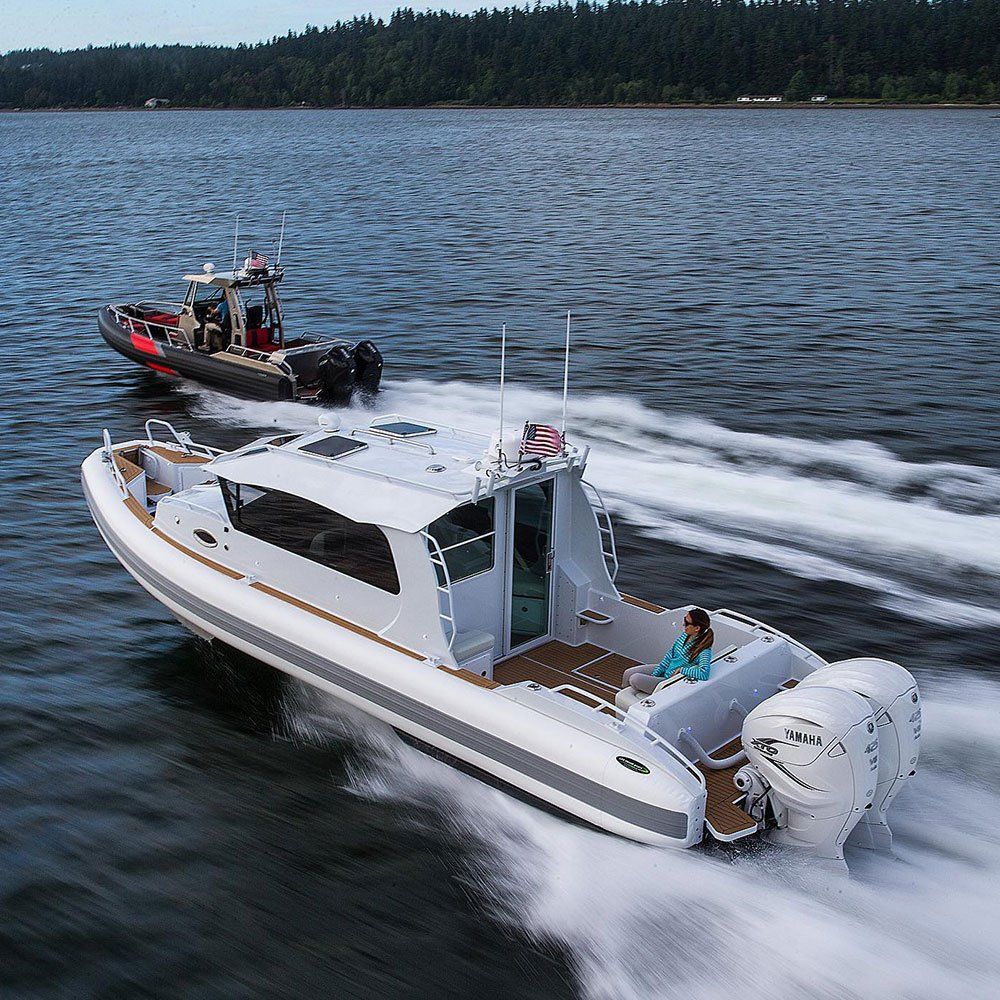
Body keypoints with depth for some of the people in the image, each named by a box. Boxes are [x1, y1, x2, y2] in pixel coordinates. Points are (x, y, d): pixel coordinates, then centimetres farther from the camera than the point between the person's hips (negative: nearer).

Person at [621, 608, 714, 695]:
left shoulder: (704, 651, -28)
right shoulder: (685, 635, -5)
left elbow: (704, 674, -43)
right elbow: (669, 655, 3)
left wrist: (681, 669, -29)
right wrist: (653, 676, -2)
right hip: (665, 669, 8)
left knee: (634, 679, -13)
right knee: (628, 673, 4)